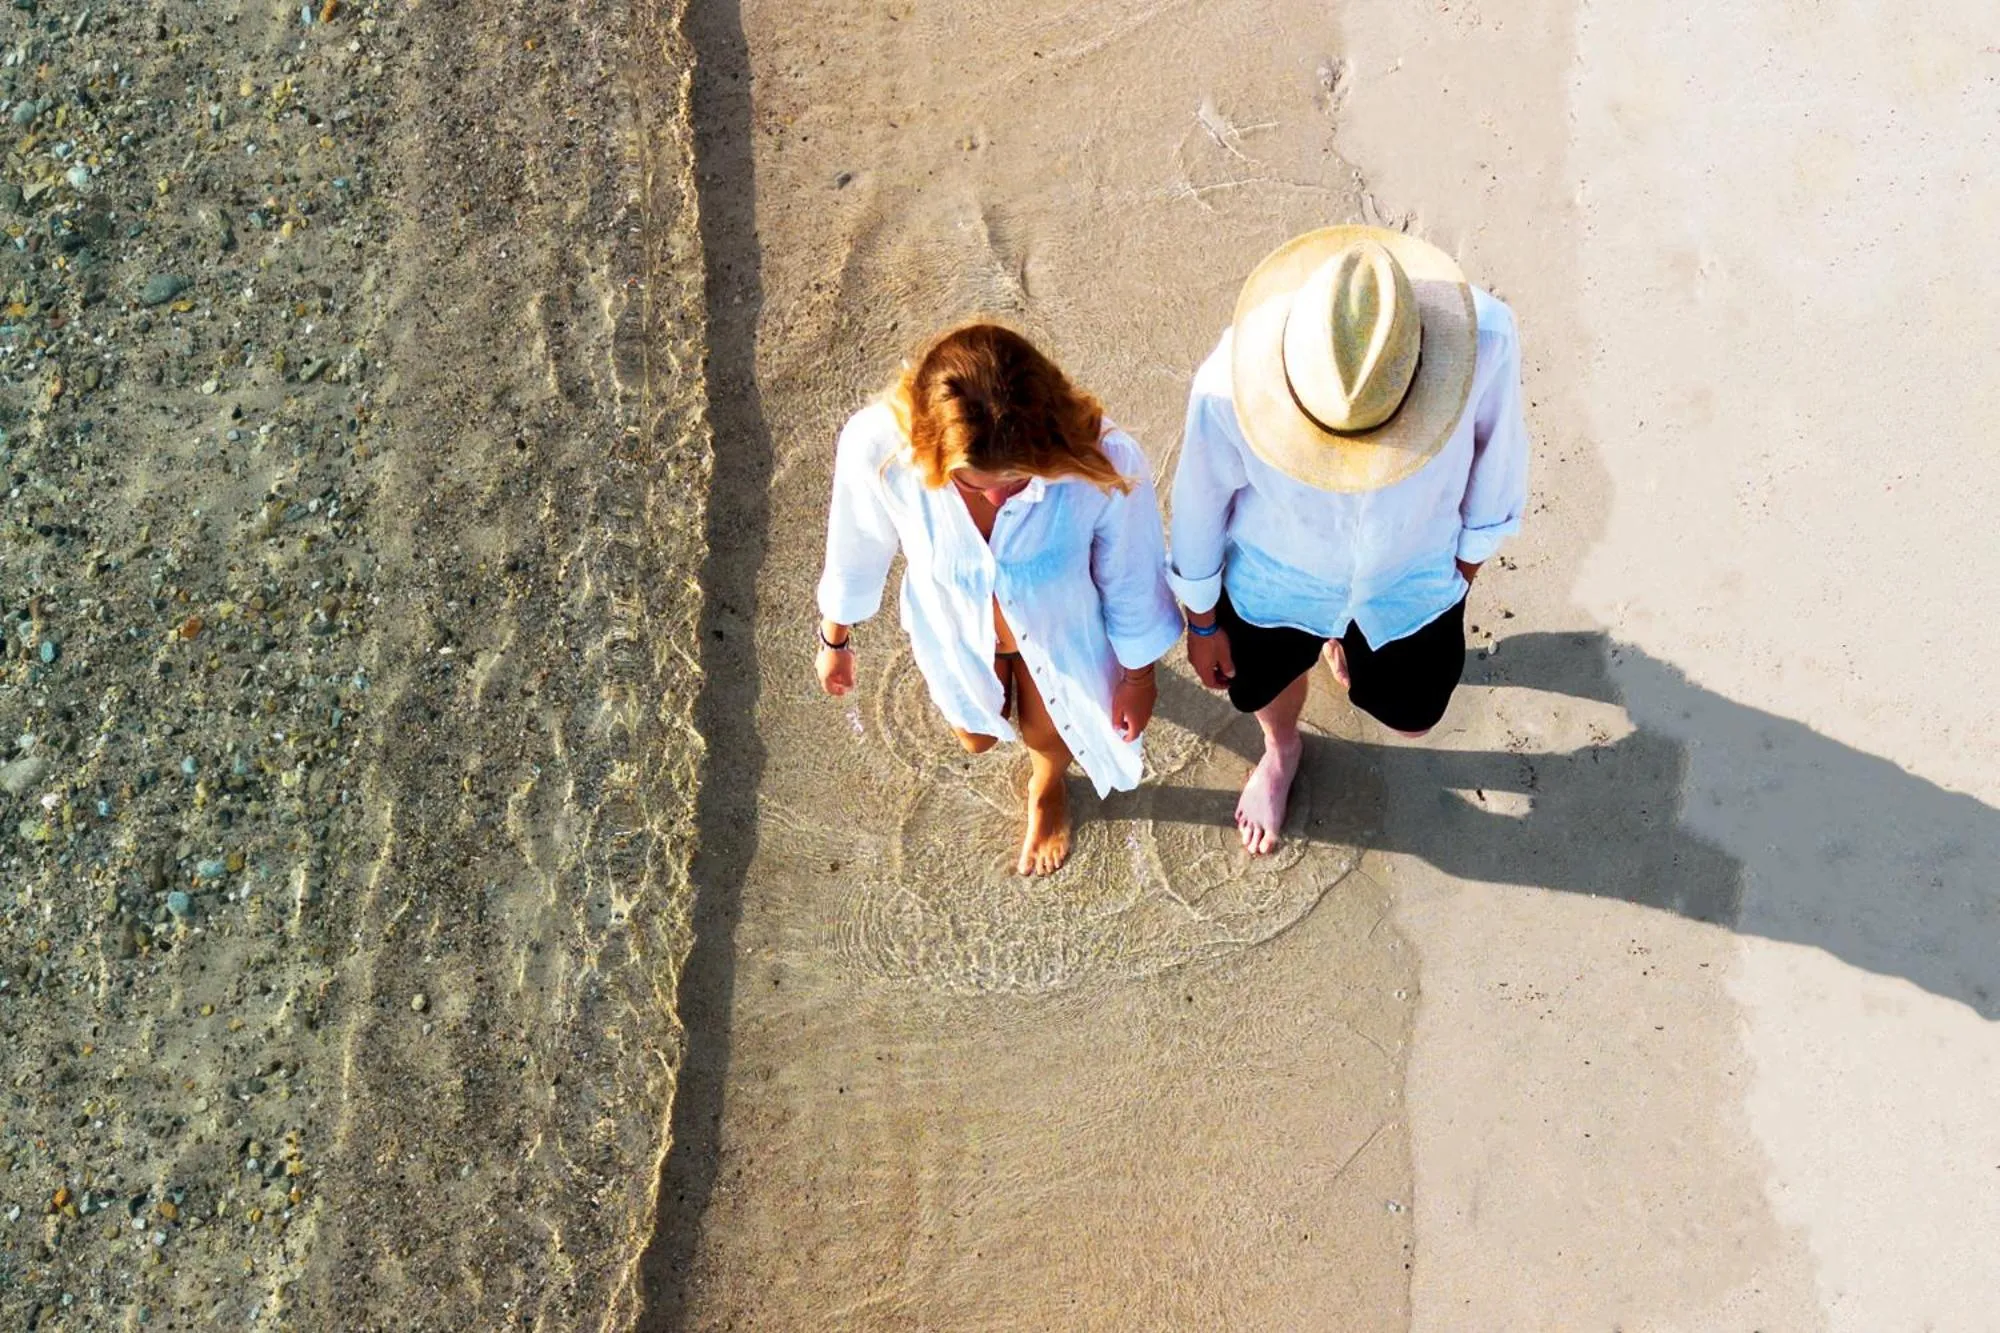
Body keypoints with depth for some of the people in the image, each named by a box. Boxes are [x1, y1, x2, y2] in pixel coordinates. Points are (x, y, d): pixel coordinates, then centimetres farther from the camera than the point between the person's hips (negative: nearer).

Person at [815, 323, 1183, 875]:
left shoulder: (1105, 461, -43)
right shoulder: (876, 446, -41)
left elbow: (1130, 580, -20)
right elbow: (858, 552, -17)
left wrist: (1138, 675, -2)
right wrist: (836, 641, 2)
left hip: (1061, 629, -1)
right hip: (955, 629, 1)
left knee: (1048, 735, 32)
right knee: (978, 736, 33)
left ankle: (1048, 790, 71)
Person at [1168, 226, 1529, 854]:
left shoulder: (1484, 340, -40)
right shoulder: (1230, 384, -40)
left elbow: (1496, 451, -15)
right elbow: (1201, 501, -17)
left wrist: (1470, 558, 3)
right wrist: (1201, 619, 0)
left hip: (1412, 578, 1)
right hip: (1275, 578, -1)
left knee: (1410, 713, 26)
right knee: (1268, 685, 28)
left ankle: (1345, 645, 62)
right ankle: (1281, 752, 66)